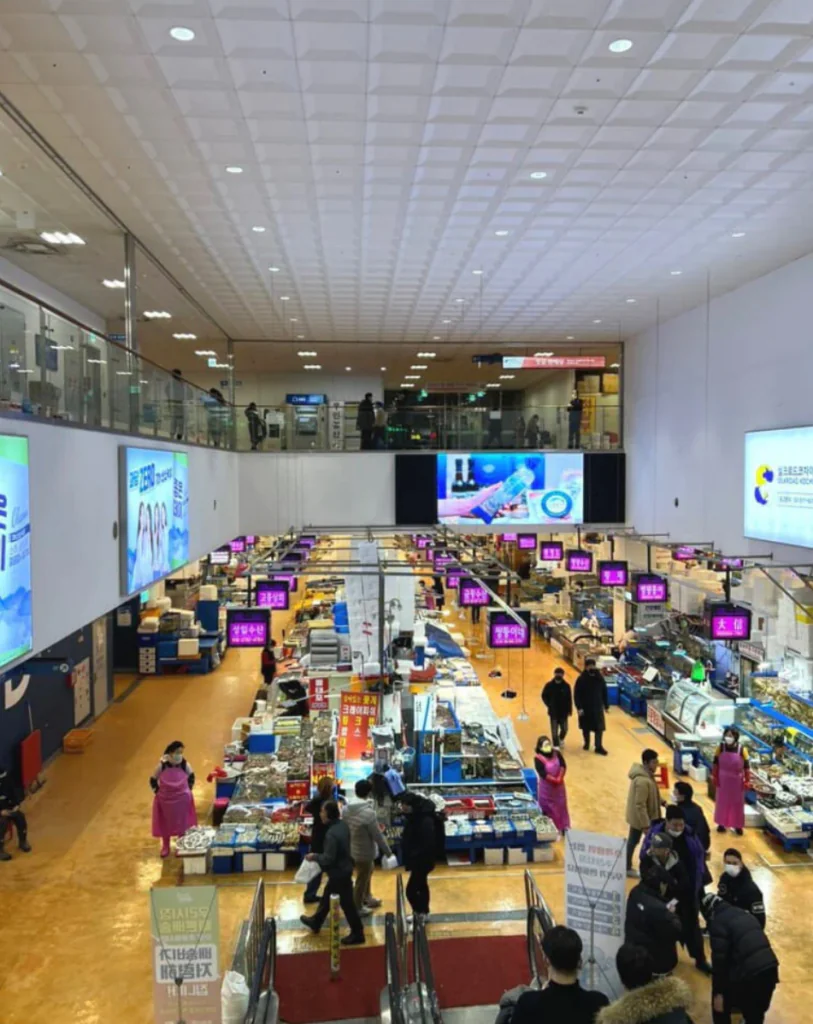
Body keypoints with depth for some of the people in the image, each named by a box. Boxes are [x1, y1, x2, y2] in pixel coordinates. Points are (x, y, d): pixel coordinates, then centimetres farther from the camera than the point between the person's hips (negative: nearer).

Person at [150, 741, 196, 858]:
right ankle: (165, 847, 34)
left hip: (182, 799, 0)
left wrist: (188, 790, 4)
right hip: (165, 799, 0)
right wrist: (158, 791, -3)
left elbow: (191, 776, 5)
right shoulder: (162, 765, -18)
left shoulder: (184, 764, -15)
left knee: (181, 823, 12)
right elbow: (153, 780, -3)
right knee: (165, 823, 15)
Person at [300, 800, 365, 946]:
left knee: (346, 903, 5)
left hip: (339, 872, -10)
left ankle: (357, 934, 19)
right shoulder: (343, 824, -2)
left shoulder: (332, 834, -32)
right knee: (326, 897, 25)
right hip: (343, 868, 10)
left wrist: (314, 856, -12)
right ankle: (316, 922, 43)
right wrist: (318, 856, 14)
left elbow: (328, 859, -28)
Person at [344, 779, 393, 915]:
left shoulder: (347, 809, -7)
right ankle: (358, 907, 29)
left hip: (352, 848, 8)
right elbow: (378, 835, -21)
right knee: (362, 879, 12)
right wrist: (387, 851, -7)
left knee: (367, 873, 29)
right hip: (365, 851, -8)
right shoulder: (368, 812, -30)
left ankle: (367, 897, 47)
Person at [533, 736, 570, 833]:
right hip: (546, 787, -5)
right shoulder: (538, 758, -20)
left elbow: (563, 766, -11)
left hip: (559, 785, 5)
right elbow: (542, 774, -24)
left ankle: (563, 827, 31)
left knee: (561, 805, 16)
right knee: (548, 807, 6)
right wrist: (555, 780, -23)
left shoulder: (557, 753, -5)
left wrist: (560, 778, -23)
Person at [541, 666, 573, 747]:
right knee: (554, 730, 0)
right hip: (553, 712, -1)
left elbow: (569, 699, -1)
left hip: (563, 712, 1)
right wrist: (549, 705, -4)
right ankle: (556, 745, 12)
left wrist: (569, 710, -1)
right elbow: (544, 696, 4)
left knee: (564, 729, 8)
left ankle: (561, 739, 38)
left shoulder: (566, 685, -6)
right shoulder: (549, 685, -7)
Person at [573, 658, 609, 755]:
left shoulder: (600, 678, -3)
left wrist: (606, 706, 6)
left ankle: (598, 747, 8)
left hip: (597, 707, 1)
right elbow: (576, 695, -11)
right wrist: (579, 707, -18)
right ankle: (587, 743, 35)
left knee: (599, 728, -1)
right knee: (586, 728, 13)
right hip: (585, 708, -1)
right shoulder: (581, 679, -11)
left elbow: (604, 692, 5)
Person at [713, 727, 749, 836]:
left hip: (737, 780, -1)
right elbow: (715, 763, -2)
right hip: (723, 779, 1)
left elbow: (746, 767, -8)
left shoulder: (742, 749, -15)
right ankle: (721, 823, 28)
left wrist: (747, 781, -7)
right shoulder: (720, 747, -11)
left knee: (737, 802, 10)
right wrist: (714, 777, -2)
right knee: (722, 801, 12)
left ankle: (738, 825, 25)